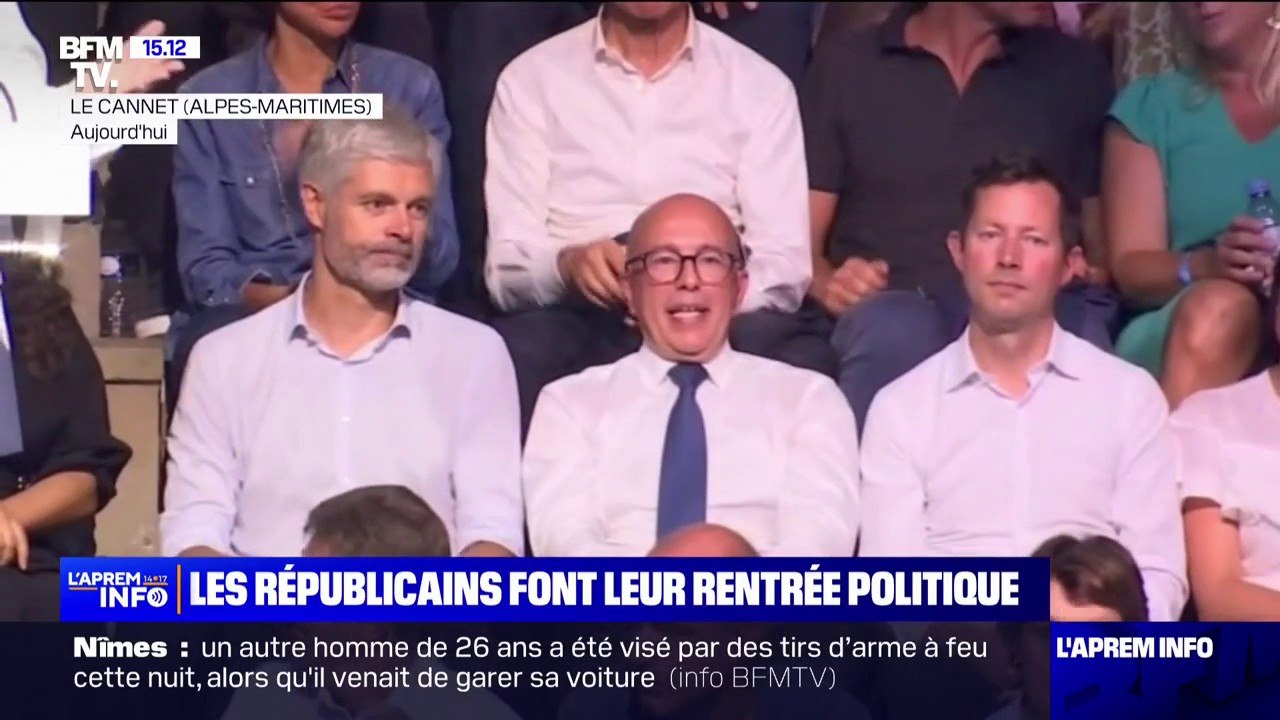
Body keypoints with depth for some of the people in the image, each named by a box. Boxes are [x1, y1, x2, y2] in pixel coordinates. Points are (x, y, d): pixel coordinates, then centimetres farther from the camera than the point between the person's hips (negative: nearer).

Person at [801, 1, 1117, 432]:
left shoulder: (1075, 68, 17)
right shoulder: (845, 68, 11)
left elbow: (1101, 233, 19)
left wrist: (1089, 271, -3)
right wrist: (828, 284, -11)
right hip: (899, 306, -1)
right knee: (892, 332, -37)